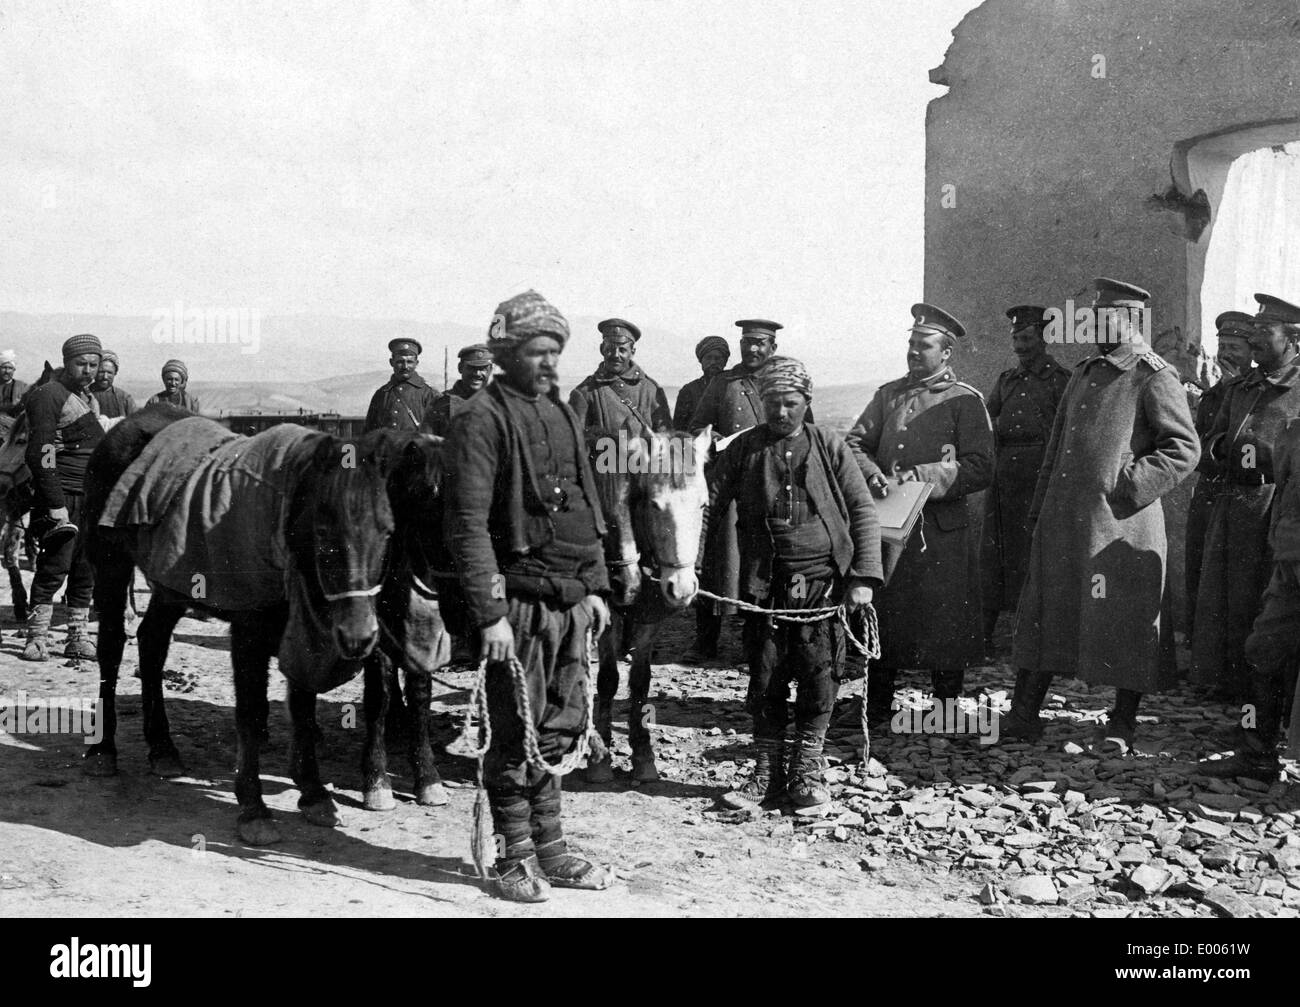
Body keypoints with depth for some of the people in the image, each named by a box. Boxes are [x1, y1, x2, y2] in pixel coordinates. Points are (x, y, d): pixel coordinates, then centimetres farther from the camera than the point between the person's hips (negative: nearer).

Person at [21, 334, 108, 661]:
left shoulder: (90, 399, 19)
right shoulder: (49, 396, -7)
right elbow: (40, 455, -14)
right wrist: (55, 504, -19)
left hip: (92, 498, 8)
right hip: (64, 497, -8)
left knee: (86, 571, 8)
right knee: (55, 566, -8)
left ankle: (78, 638, 15)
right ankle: (36, 638, 0)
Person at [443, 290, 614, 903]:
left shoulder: (561, 415, 15)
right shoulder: (481, 419, -10)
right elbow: (467, 525, -15)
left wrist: (595, 586, 15)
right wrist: (488, 613, -20)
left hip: (570, 600, 7)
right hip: (517, 601, -7)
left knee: (563, 728, 12)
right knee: (518, 733, 1)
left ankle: (549, 849, 25)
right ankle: (515, 859, 14)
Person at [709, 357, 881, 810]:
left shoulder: (828, 446, 4)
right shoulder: (744, 449, 6)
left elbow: (863, 512, 5)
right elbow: (709, 507, 6)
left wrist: (863, 576, -4)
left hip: (823, 581, -1)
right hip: (764, 583, 1)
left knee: (818, 675, -2)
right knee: (765, 678, 4)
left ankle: (806, 770, 11)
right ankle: (767, 772, 15)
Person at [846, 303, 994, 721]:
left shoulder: (965, 401, -2)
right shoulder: (888, 394, 13)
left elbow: (980, 470, -8)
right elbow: (855, 442, 8)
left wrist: (924, 476, -17)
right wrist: (872, 475, -12)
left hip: (941, 533, -4)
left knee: (943, 623, 2)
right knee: (880, 619, 9)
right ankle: (876, 707, 22)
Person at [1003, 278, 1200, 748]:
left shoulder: (1154, 377, -5)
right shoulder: (1084, 373, 17)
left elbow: (1185, 448, -9)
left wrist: (1130, 483, -17)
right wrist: (1041, 506, 16)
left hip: (1119, 521, -7)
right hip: (1063, 519, 7)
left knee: (1123, 621, 2)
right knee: (1044, 612, 9)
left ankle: (1122, 725, 14)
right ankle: (1022, 716, 16)